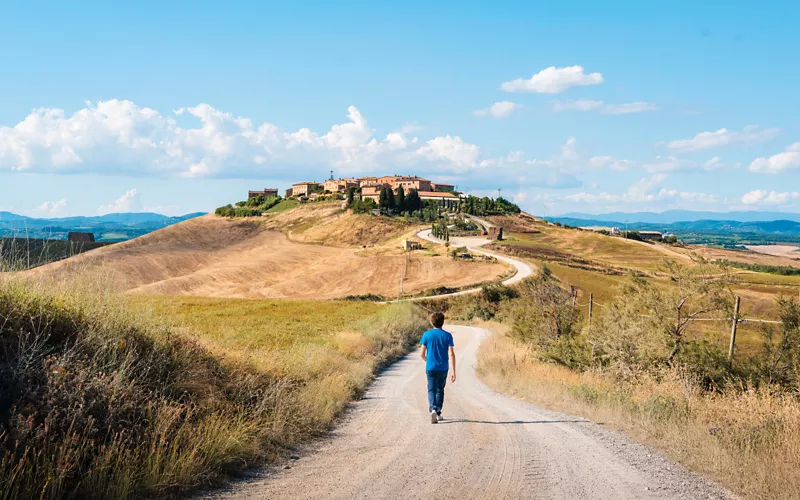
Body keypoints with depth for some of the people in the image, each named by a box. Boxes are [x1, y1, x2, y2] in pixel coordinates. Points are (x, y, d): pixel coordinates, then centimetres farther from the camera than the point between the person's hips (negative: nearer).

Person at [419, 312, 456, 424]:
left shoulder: (427, 335, -3)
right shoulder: (447, 335, -4)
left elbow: (422, 353, -1)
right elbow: (451, 354, -11)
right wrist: (453, 371, -11)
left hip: (431, 368, -1)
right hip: (443, 368, 1)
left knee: (432, 390, 3)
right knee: (440, 390, 19)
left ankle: (433, 409, -22)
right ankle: (438, 412, 24)